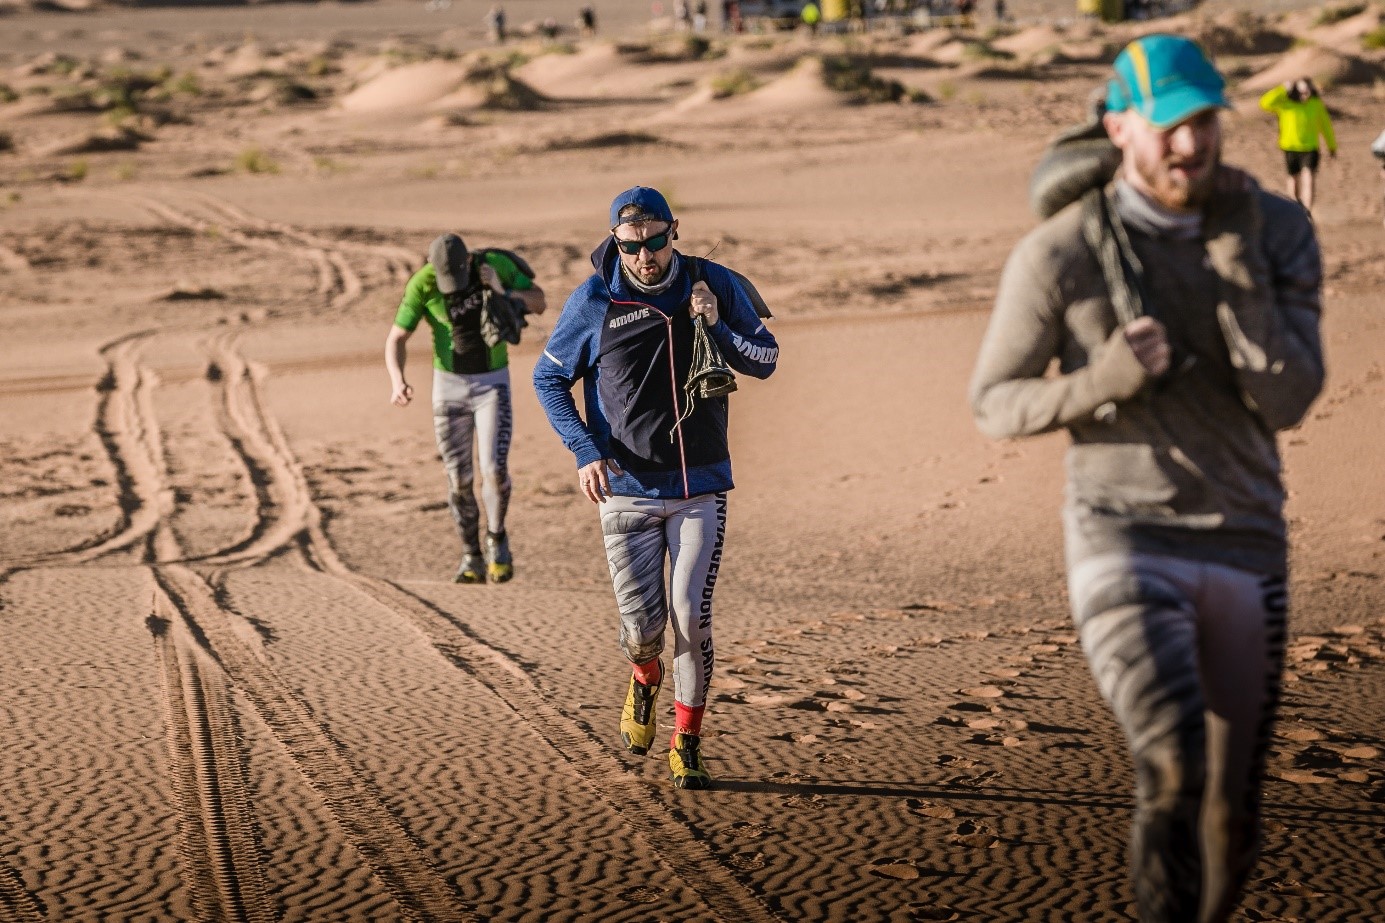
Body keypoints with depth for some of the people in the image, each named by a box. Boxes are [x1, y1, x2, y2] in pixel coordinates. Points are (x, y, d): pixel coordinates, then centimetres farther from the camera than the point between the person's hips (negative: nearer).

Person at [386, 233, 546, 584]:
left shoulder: (494, 264, -17)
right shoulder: (421, 285, -17)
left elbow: (539, 303, -6)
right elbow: (396, 340, -14)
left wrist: (503, 292, -27)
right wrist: (397, 381, -34)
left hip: (492, 385, -1)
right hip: (449, 387, 1)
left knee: (494, 470, -15)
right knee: (459, 480, 2)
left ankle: (496, 540, 12)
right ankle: (472, 559, 19)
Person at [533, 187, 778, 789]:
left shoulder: (715, 286, -2)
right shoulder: (594, 301, -6)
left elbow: (765, 361, 4)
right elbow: (548, 378, 5)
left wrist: (717, 326, -15)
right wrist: (585, 450, -7)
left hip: (701, 488, 1)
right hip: (627, 490, 0)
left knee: (691, 618, -7)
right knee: (642, 626, -2)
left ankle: (686, 744, 10)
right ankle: (645, 680, 34)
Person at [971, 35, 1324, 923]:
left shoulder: (1280, 232, -2)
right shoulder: (1059, 253, -10)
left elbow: (1287, 401, -11)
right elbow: (995, 403, 0)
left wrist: (1238, 263, -21)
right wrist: (1102, 381, -19)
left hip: (1244, 551, 3)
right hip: (1122, 548, -3)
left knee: (1230, 824, 11)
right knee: (1174, 772, -27)